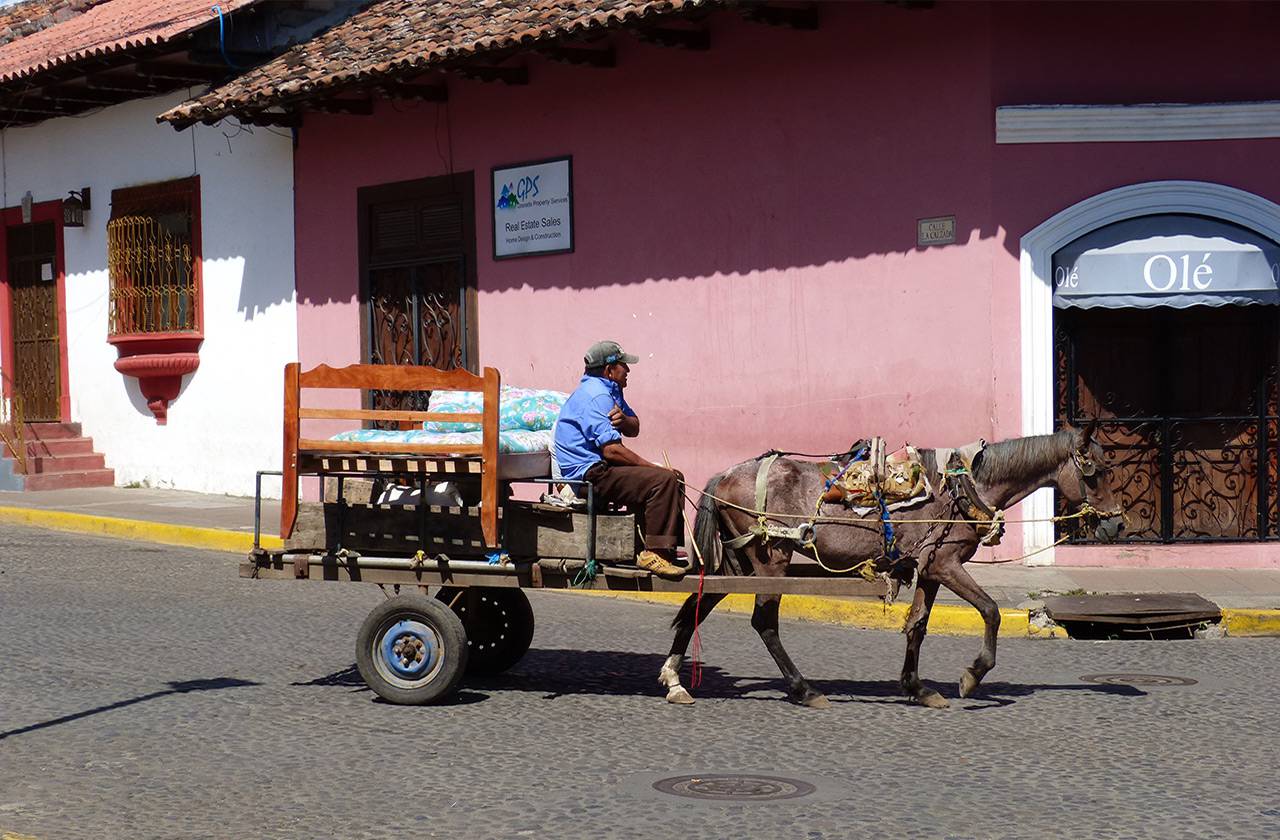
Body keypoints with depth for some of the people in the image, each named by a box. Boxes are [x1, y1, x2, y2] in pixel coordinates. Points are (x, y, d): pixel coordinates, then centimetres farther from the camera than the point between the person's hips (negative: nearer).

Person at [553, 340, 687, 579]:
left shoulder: (609, 390, 17)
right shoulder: (596, 395, -18)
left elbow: (634, 429, 16)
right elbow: (611, 450, -24)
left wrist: (623, 420, -10)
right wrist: (654, 468, -17)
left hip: (599, 468, 11)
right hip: (590, 473, -11)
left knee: (674, 477, 13)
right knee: (663, 480, -25)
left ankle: (670, 546, 14)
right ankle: (655, 552, -26)